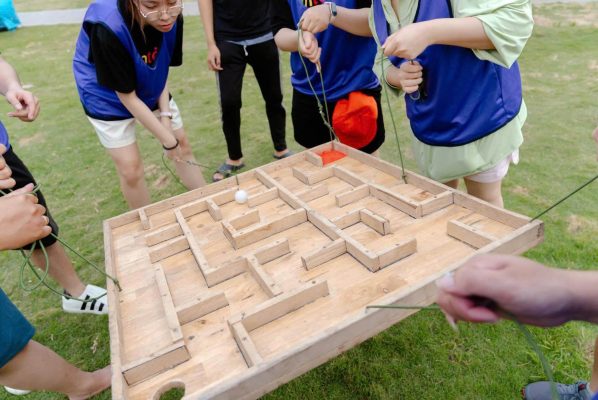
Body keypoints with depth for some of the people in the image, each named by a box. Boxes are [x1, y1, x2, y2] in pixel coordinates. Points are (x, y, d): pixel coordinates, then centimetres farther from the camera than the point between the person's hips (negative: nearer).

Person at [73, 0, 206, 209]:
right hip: (109, 97, -5)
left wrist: (166, 113, -14)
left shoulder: (173, 18, -21)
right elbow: (127, 96, -26)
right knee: (130, 169, -3)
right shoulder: (108, 29, -36)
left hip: (152, 89, 5)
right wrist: (167, 140, -22)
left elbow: (162, 67, -5)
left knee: (182, 144, 11)